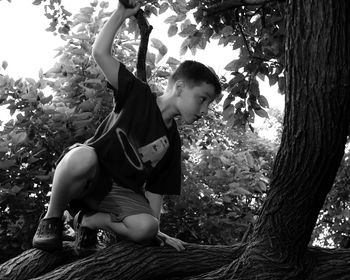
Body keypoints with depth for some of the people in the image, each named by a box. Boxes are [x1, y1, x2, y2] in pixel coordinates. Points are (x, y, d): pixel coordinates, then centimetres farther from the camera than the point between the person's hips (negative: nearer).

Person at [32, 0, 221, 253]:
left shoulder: (172, 142, 10)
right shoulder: (138, 96, -2)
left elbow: (155, 191, 10)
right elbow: (101, 53, -11)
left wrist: (155, 229, -1)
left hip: (122, 191, 4)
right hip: (85, 176, -4)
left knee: (145, 228, -30)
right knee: (83, 156, -42)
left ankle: (90, 219, -1)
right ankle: (52, 218, -16)